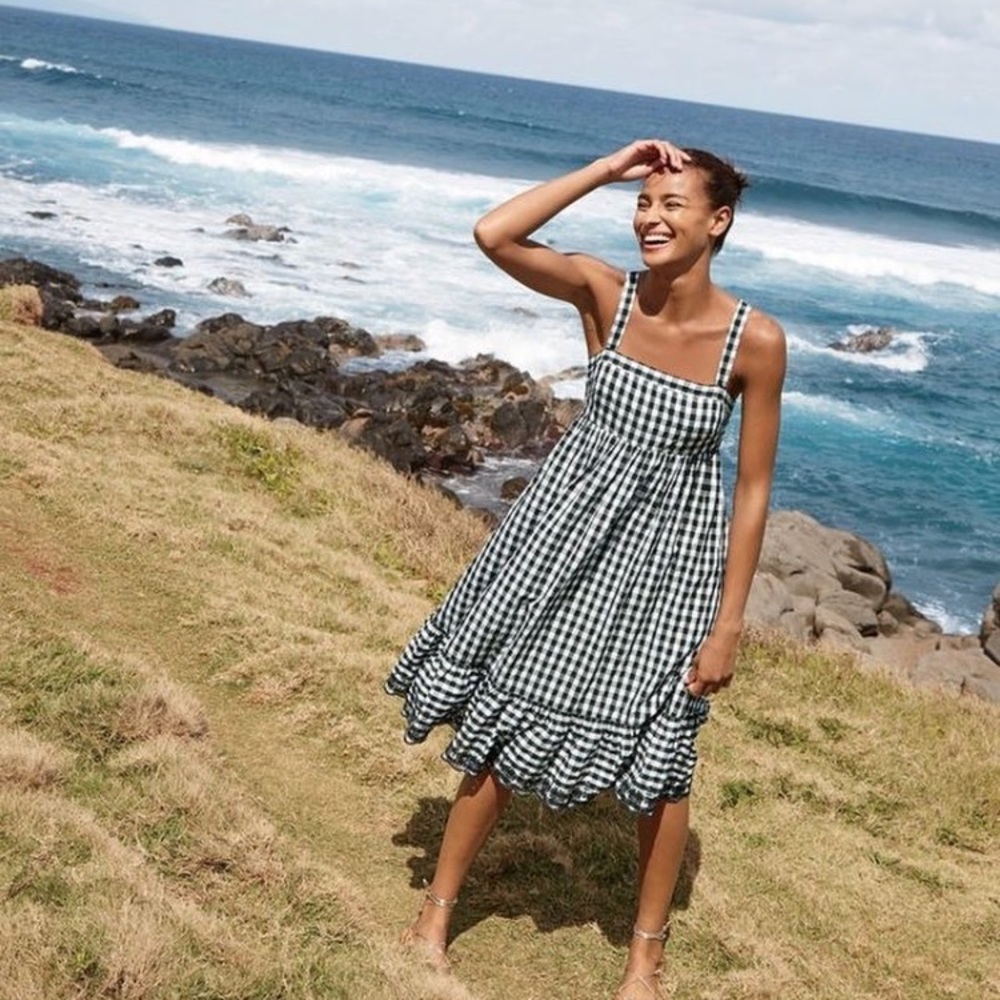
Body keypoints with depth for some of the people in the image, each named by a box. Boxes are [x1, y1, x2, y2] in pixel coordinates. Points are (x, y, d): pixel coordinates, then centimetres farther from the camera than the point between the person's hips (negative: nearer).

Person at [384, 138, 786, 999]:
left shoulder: (756, 340, -15)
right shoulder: (603, 291, -10)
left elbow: (754, 489, -10)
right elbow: (493, 235, -23)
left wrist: (729, 623, -9)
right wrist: (606, 168, -19)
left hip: (670, 551, -1)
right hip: (568, 527, 2)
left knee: (659, 758, 8)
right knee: (505, 723, 10)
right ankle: (439, 905, 29)